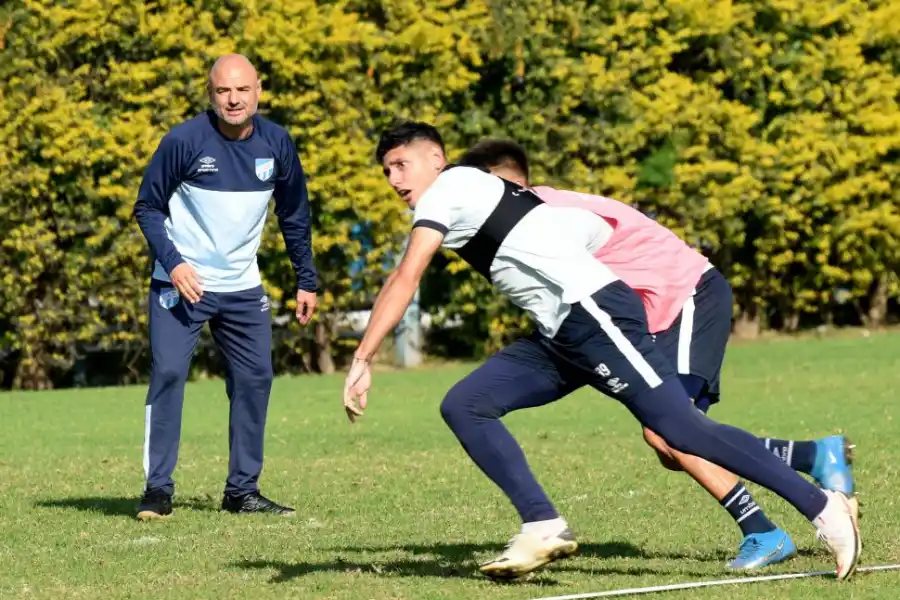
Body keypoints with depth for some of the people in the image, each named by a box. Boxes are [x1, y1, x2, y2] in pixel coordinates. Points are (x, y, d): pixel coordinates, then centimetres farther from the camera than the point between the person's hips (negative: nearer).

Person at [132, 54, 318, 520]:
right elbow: (148, 207, -5)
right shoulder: (184, 141, -14)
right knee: (168, 373, -13)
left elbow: (294, 215, 11)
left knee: (255, 378, 3)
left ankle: (242, 490, 13)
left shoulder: (277, 144, -2)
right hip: (182, 284, -4)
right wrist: (172, 262, -18)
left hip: (243, 288, 4)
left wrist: (306, 280, 10)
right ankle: (157, 490, -7)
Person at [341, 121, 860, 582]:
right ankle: (544, 528, -5)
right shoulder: (478, 195, 24)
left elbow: (405, 280, -13)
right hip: (561, 337, 10)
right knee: (464, 406, 3)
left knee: (682, 430, -14)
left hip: (593, 311, -10)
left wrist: (361, 362, -13)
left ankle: (823, 507, -10)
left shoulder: (447, 188, -2)